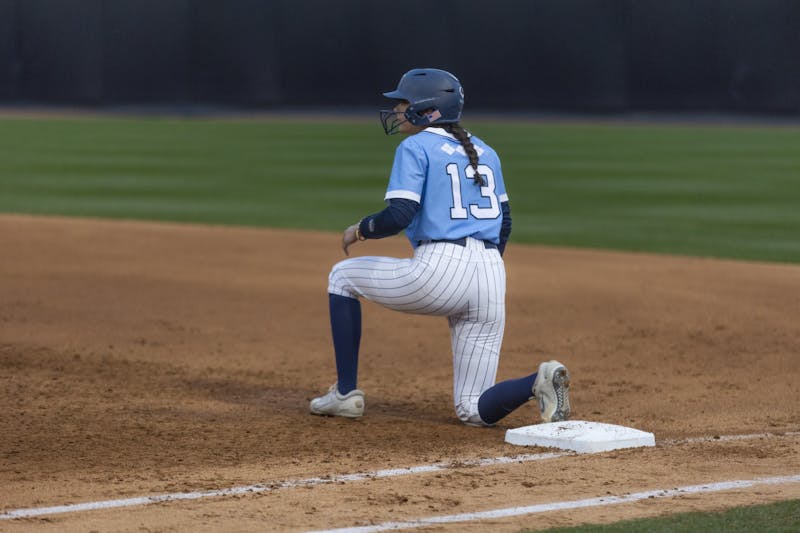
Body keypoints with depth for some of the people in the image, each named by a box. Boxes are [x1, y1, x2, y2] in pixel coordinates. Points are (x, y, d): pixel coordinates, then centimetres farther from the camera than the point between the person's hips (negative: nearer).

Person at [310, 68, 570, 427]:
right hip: (491, 278, 6)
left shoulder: (415, 147, 0)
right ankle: (539, 382, -20)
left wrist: (360, 230, 7)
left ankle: (346, 393, 16)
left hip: (439, 269, -6)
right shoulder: (485, 152, 22)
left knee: (343, 276, 22)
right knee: (474, 410, 10)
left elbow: (399, 215, -11)